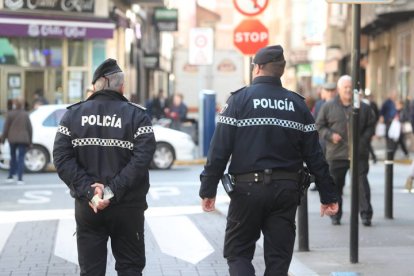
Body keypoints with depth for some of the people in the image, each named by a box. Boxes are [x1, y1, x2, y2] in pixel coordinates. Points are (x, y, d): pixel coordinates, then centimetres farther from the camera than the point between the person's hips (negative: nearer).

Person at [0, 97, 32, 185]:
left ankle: (11, 176, 20)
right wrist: (30, 141, 8)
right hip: (23, 139, -1)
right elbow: (29, 128, 1)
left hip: (12, 139, 1)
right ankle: (20, 178, -9)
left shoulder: (10, 114, -4)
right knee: (21, 158, 0)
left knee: (13, 157, 18)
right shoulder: (25, 114, -1)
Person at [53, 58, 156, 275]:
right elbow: (142, 158, -18)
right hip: (127, 207, -2)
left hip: (87, 207, 2)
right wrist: (113, 190, -19)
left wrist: (88, 191, -13)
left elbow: (62, 159, -7)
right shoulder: (136, 115, -4)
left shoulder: (73, 114, 3)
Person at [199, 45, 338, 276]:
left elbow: (220, 149, -9)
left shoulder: (239, 99, -2)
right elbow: (315, 155, 5)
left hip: (247, 188, -3)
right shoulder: (298, 104, 7)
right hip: (286, 191, 3)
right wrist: (328, 195, 10)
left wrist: (208, 189, -5)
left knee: (237, 252, 9)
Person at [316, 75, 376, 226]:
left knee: (362, 183, -6)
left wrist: (364, 140, -4)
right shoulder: (328, 107, 4)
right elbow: (319, 125, 8)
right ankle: (335, 215, 17)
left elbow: (371, 126, 12)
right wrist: (330, 135, -9)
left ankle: (366, 214, -2)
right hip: (336, 154, 0)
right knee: (335, 185, 5)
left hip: (359, 153, 0)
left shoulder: (364, 108, 7)